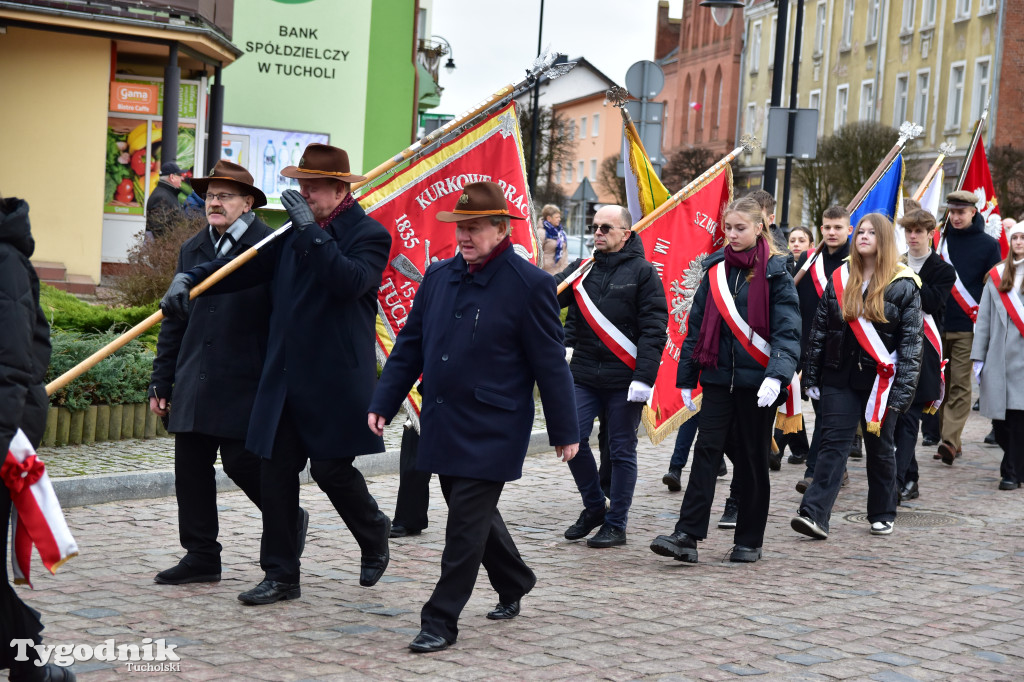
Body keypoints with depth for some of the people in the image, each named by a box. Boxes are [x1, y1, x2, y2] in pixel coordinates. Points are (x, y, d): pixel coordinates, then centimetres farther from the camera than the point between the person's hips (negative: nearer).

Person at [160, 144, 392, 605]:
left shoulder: (369, 234, -6)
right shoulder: (294, 233, 14)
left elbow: (350, 281, -24)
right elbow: (246, 266, 12)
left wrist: (312, 230, -25)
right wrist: (190, 278, -2)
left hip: (335, 380, -6)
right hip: (284, 376, 6)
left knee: (331, 468, -3)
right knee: (275, 472, 5)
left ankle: (374, 535, 28)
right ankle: (281, 575, 14)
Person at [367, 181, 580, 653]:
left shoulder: (529, 285, -10)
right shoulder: (438, 276, 7)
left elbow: (550, 363, -7)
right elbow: (410, 345, 13)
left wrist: (564, 432, -5)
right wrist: (384, 402, 8)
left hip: (491, 431, -6)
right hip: (443, 423, 6)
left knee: (466, 523, -5)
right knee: (473, 513, 18)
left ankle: (441, 621, 4)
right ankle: (514, 584, 41)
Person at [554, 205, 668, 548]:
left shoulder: (642, 272, -2)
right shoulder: (581, 269, 11)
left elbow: (654, 329, -7)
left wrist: (644, 377, -15)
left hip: (624, 378, -4)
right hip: (584, 374, 4)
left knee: (621, 451, 3)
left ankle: (616, 525, 13)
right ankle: (594, 506, 19)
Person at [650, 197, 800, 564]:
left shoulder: (775, 274, -3)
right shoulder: (715, 270, 10)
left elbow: (788, 331, -10)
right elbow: (697, 325, 14)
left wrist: (777, 375, -25)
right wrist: (686, 378, 11)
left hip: (756, 382, -3)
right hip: (718, 378, 3)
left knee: (752, 459, 6)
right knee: (706, 450, -7)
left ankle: (749, 540, 16)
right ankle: (687, 536, -12)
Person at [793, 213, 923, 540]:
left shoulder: (903, 285, -3)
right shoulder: (840, 279, 8)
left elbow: (911, 341, -5)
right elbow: (819, 329, 11)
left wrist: (903, 389, -11)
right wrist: (812, 376, 7)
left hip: (881, 379, -2)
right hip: (839, 377, 2)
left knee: (880, 448, 9)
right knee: (833, 444, -7)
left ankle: (882, 514, 24)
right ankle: (814, 514, -15)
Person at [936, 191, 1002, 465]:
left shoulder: (988, 244, 4)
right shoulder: (939, 238, 10)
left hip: (967, 328, -3)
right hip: (937, 324, 3)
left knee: (960, 386, -6)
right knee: (941, 385, 3)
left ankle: (950, 440, -11)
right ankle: (949, 442, 11)